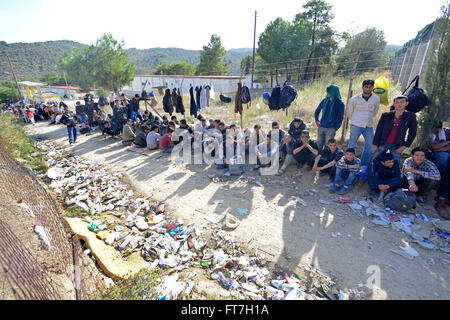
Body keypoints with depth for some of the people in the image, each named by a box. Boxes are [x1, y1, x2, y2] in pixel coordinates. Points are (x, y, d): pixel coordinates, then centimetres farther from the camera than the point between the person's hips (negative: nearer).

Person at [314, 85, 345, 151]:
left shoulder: (340, 104, -4)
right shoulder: (324, 101, 7)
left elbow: (340, 117, -3)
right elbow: (317, 111, 19)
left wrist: (335, 129, -9)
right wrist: (316, 120, 6)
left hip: (331, 129, -4)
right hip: (321, 127, 4)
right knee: (319, 146, 8)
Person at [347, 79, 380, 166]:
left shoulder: (376, 99, 5)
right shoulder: (354, 99, -2)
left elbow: (375, 111, 21)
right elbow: (349, 112, 10)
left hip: (369, 127, 3)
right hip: (356, 126, -3)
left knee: (370, 148, 5)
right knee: (352, 146, -2)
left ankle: (364, 166, 17)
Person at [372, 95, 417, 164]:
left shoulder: (410, 117, 2)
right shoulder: (386, 115, 2)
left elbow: (412, 134, 5)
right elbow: (378, 131, 3)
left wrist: (404, 146, -5)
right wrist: (375, 145, -2)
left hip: (397, 146, 0)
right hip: (383, 144, 0)